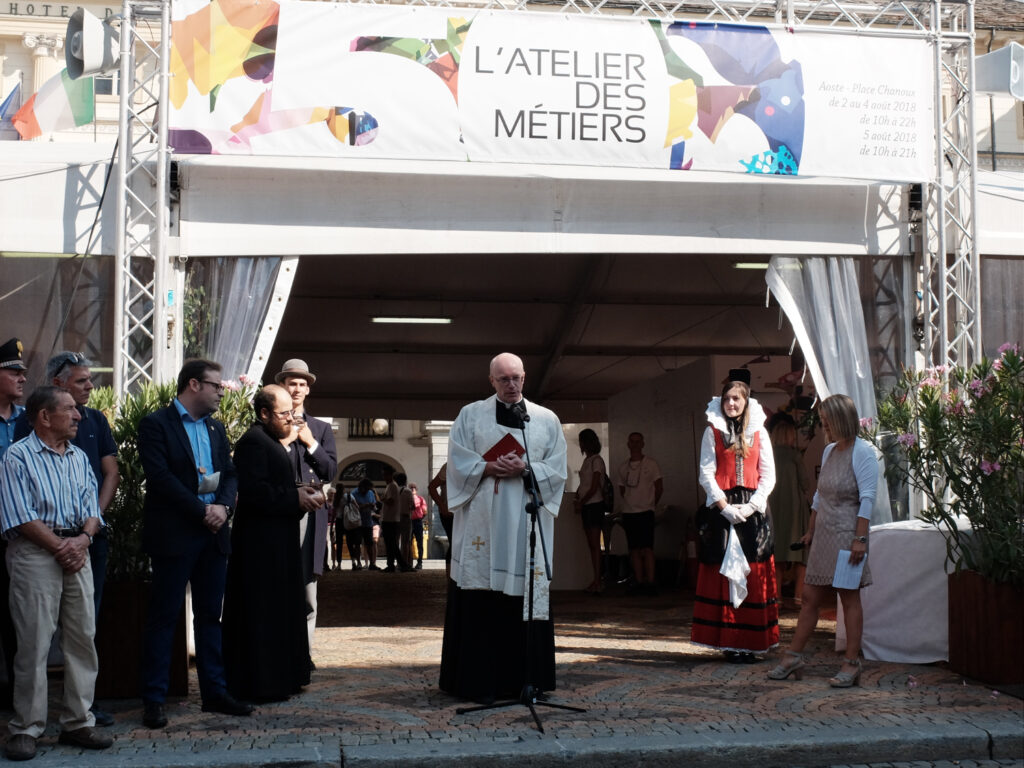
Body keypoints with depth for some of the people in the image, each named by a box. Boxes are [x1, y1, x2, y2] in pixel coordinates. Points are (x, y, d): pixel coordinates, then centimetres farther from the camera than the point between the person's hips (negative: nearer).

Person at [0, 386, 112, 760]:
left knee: (83, 640, 6)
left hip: (76, 552, 6)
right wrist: (59, 547, -14)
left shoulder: (79, 457, 15)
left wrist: (83, 538, -9)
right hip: (35, 553, -6)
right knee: (33, 644, -4)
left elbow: (92, 507, 11)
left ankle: (77, 723, 15)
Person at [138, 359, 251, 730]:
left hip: (213, 533, 7)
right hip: (174, 534, -7)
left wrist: (222, 506, -8)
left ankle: (214, 692, 18)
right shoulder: (155, 425, -5)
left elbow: (230, 474, 12)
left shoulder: (216, 428, 16)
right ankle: (154, 699, 3)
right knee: (163, 616, -2)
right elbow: (160, 477, -15)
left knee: (210, 615, 11)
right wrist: (202, 511, -15)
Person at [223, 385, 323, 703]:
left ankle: (278, 678, 23)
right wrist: (296, 498, -20)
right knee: (263, 614, -5)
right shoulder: (253, 441, -16)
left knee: (279, 612, 15)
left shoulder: (269, 441, 18)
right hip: (261, 543, -11)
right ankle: (260, 684, 1)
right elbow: (254, 492, -25)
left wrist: (299, 492, 7)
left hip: (276, 542, 11)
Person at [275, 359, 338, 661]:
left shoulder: (321, 429, 18)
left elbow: (331, 471, 9)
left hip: (311, 514, 3)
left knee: (307, 588, 2)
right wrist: (284, 441, -7)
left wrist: (311, 443, 0)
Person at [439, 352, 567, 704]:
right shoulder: (470, 415, 10)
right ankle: (477, 680, 0)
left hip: (528, 524, 1)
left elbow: (557, 471, 6)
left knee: (527, 598, 1)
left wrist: (525, 469, -10)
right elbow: (458, 462, 2)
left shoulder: (547, 420, 13)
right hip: (481, 522, -1)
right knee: (480, 601, -4)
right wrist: (492, 468, -12)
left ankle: (525, 678, 9)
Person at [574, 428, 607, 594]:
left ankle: (598, 581, -10)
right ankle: (595, 580, 11)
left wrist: (581, 503, -10)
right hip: (586, 506, 9)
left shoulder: (596, 460, -9)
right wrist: (577, 497, 5)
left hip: (594, 504, -9)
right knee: (591, 544, 8)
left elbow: (594, 488, -14)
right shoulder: (587, 460, 16)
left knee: (595, 544, -9)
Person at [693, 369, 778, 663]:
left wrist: (751, 506, -9)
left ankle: (750, 641, 2)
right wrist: (724, 506, -11)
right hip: (722, 507, -1)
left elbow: (768, 475, 5)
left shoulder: (759, 432, 9)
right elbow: (706, 474, 1)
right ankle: (730, 643, -1)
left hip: (753, 508, 1)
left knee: (754, 574, -2)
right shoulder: (712, 431, 5)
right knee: (723, 573, -4)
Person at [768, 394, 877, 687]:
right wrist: (810, 530, 23)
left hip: (846, 534, -8)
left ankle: (851, 664, 4)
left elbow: (867, 498, -15)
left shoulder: (862, 452, -10)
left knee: (849, 598, -2)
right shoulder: (829, 451, 15)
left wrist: (860, 538, -20)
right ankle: (793, 657, 14)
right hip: (824, 534, 8)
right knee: (810, 597, 9)